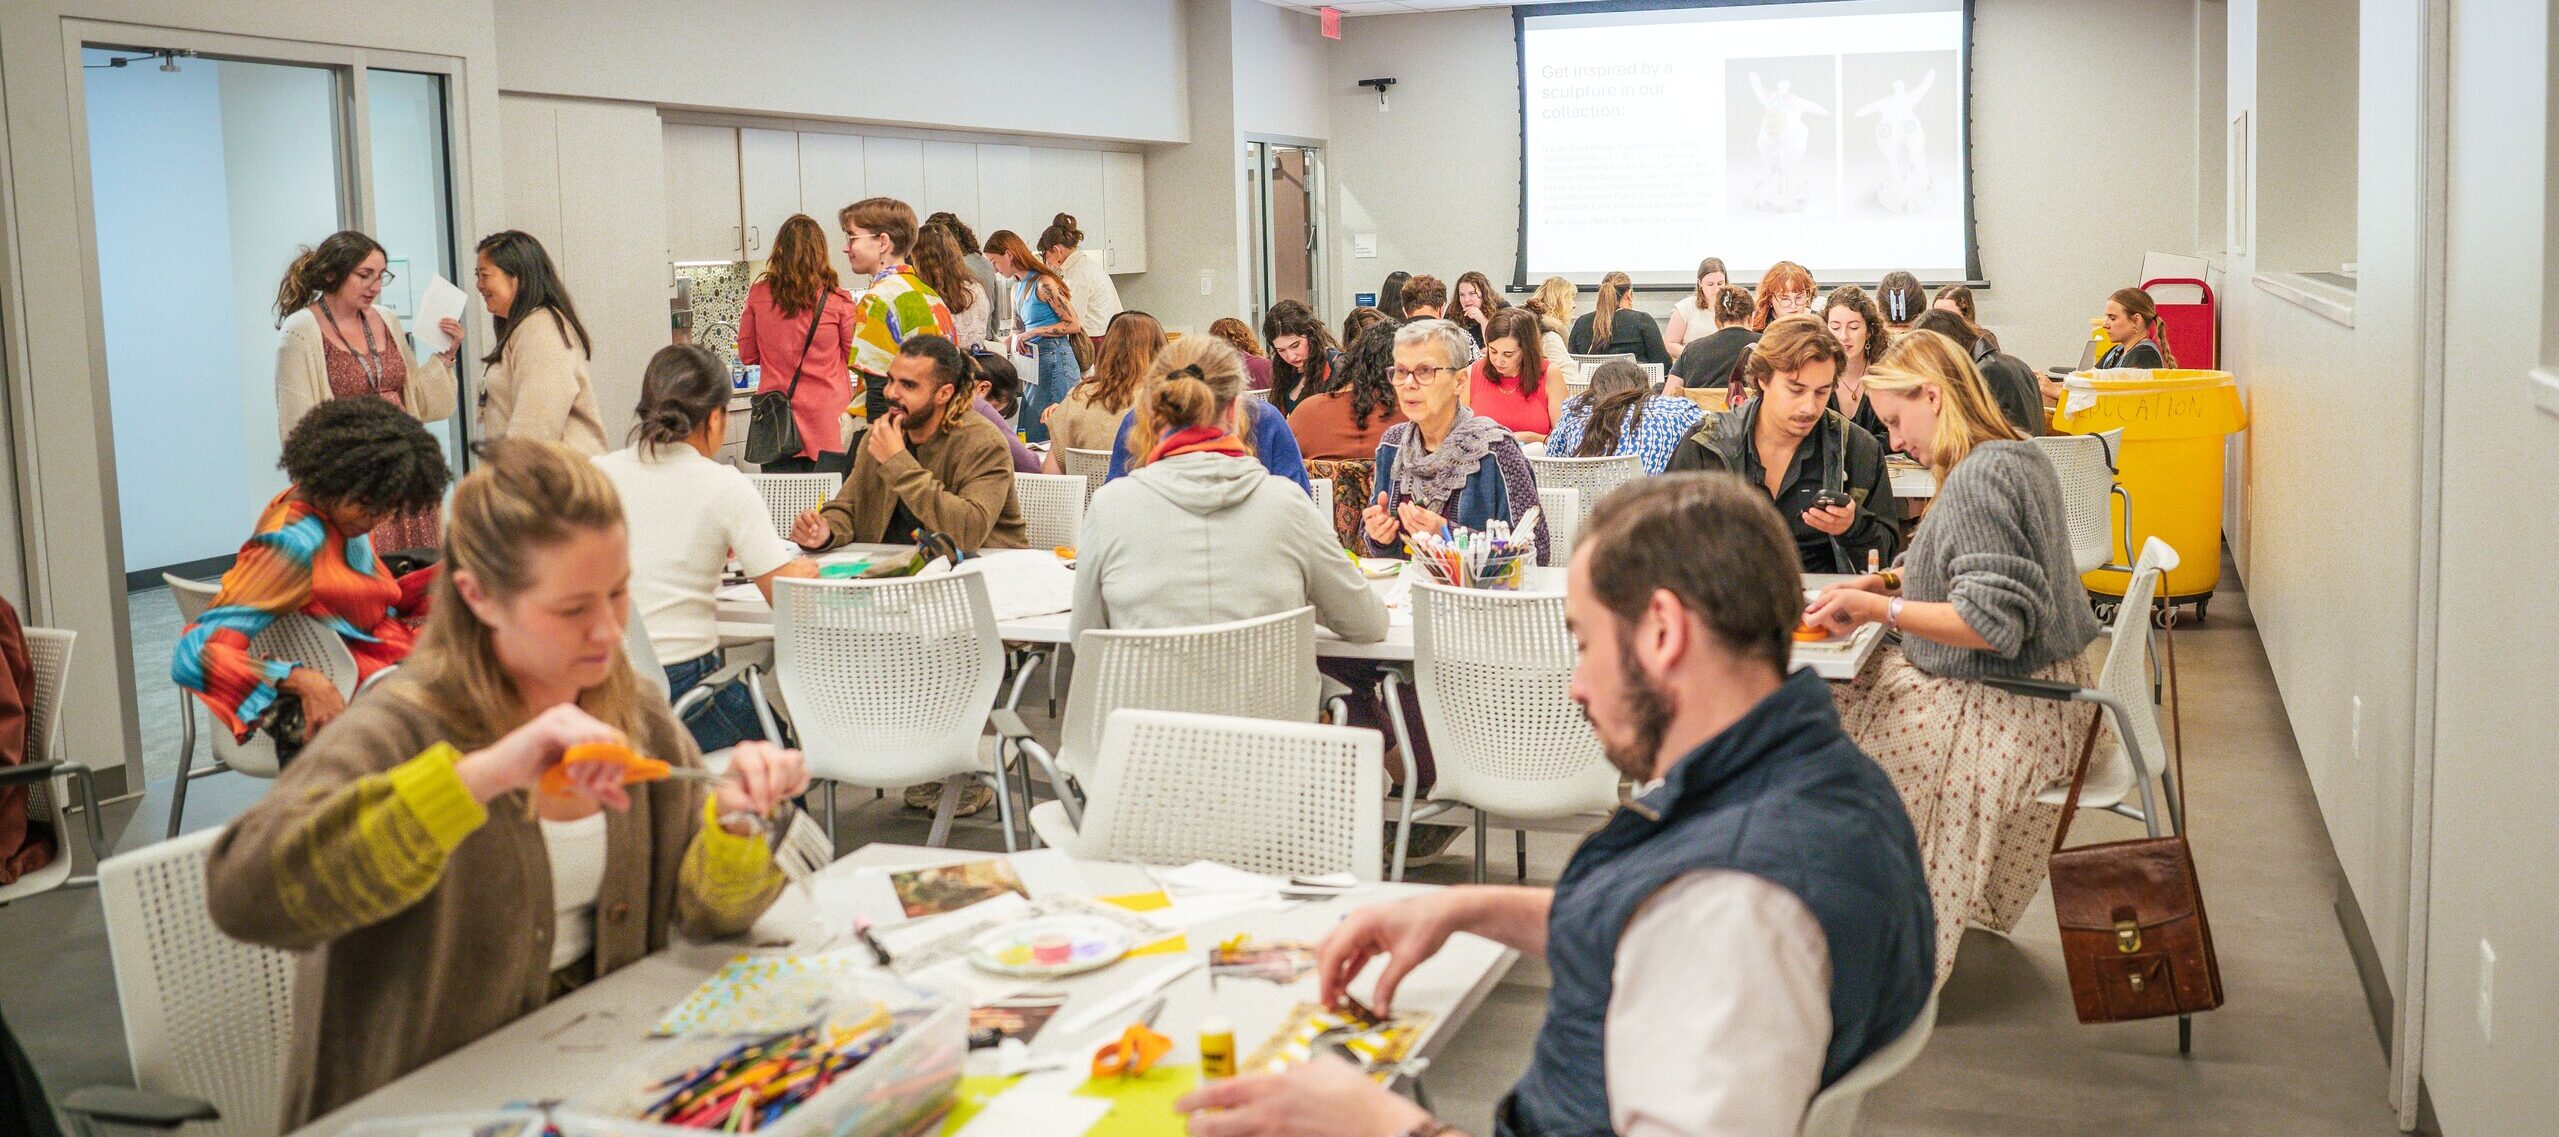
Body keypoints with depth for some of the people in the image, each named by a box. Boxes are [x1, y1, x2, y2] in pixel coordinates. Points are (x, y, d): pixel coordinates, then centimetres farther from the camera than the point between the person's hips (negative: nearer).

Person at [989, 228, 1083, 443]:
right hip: (1035, 363, 9)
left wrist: (1034, 332, -14)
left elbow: (1074, 324, -13)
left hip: (1055, 359, -9)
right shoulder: (1017, 288, 17)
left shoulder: (1044, 283, -11)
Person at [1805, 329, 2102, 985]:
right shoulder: (2020, 457, 9)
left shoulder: (1976, 478, -22)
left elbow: (1992, 624, -28)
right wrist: (1889, 583, 7)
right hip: (2044, 690, 10)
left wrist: (1877, 608, -20)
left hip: (1999, 714, -10)